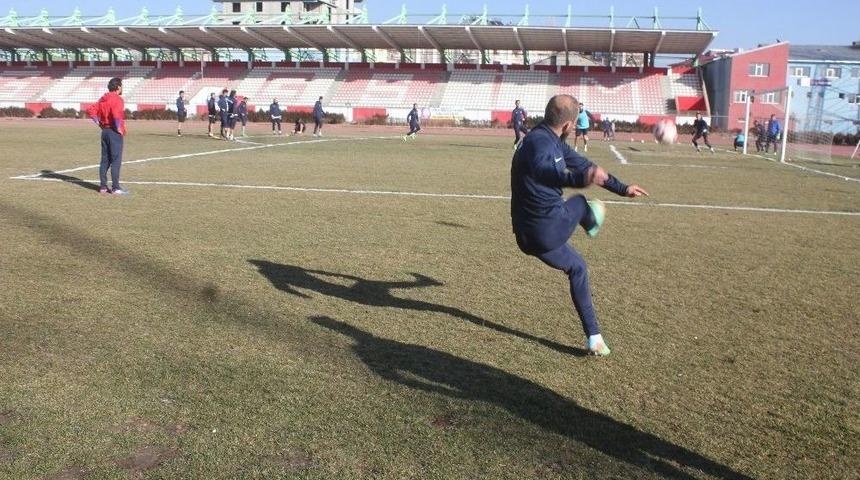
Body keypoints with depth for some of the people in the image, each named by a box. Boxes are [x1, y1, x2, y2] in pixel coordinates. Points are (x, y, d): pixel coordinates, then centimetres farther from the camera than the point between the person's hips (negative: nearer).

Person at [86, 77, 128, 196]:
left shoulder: (103, 99, 13)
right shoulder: (117, 99, -13)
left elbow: (90, 110, 13)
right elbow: (116, 114, -30)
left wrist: (99, 123, 11)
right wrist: (119, 128, -19)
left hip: (105, 131, 8)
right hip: (114, 132, -8)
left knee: (105, 160, 11)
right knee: (116, 160, -4)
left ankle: (103, 186, 14)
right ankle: (115, 188, -3)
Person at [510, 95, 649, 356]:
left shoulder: (554, 142, 12)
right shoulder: (540, 142, -22)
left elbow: (583, 165, 23)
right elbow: (543, 171, -46)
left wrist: (622, 188, 29)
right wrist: (581, 179, -66)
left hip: (531, 236, 10)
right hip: (550, 228, -10)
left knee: (577, 268, 27)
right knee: (580, 203, 18)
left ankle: (594, 337, 33)